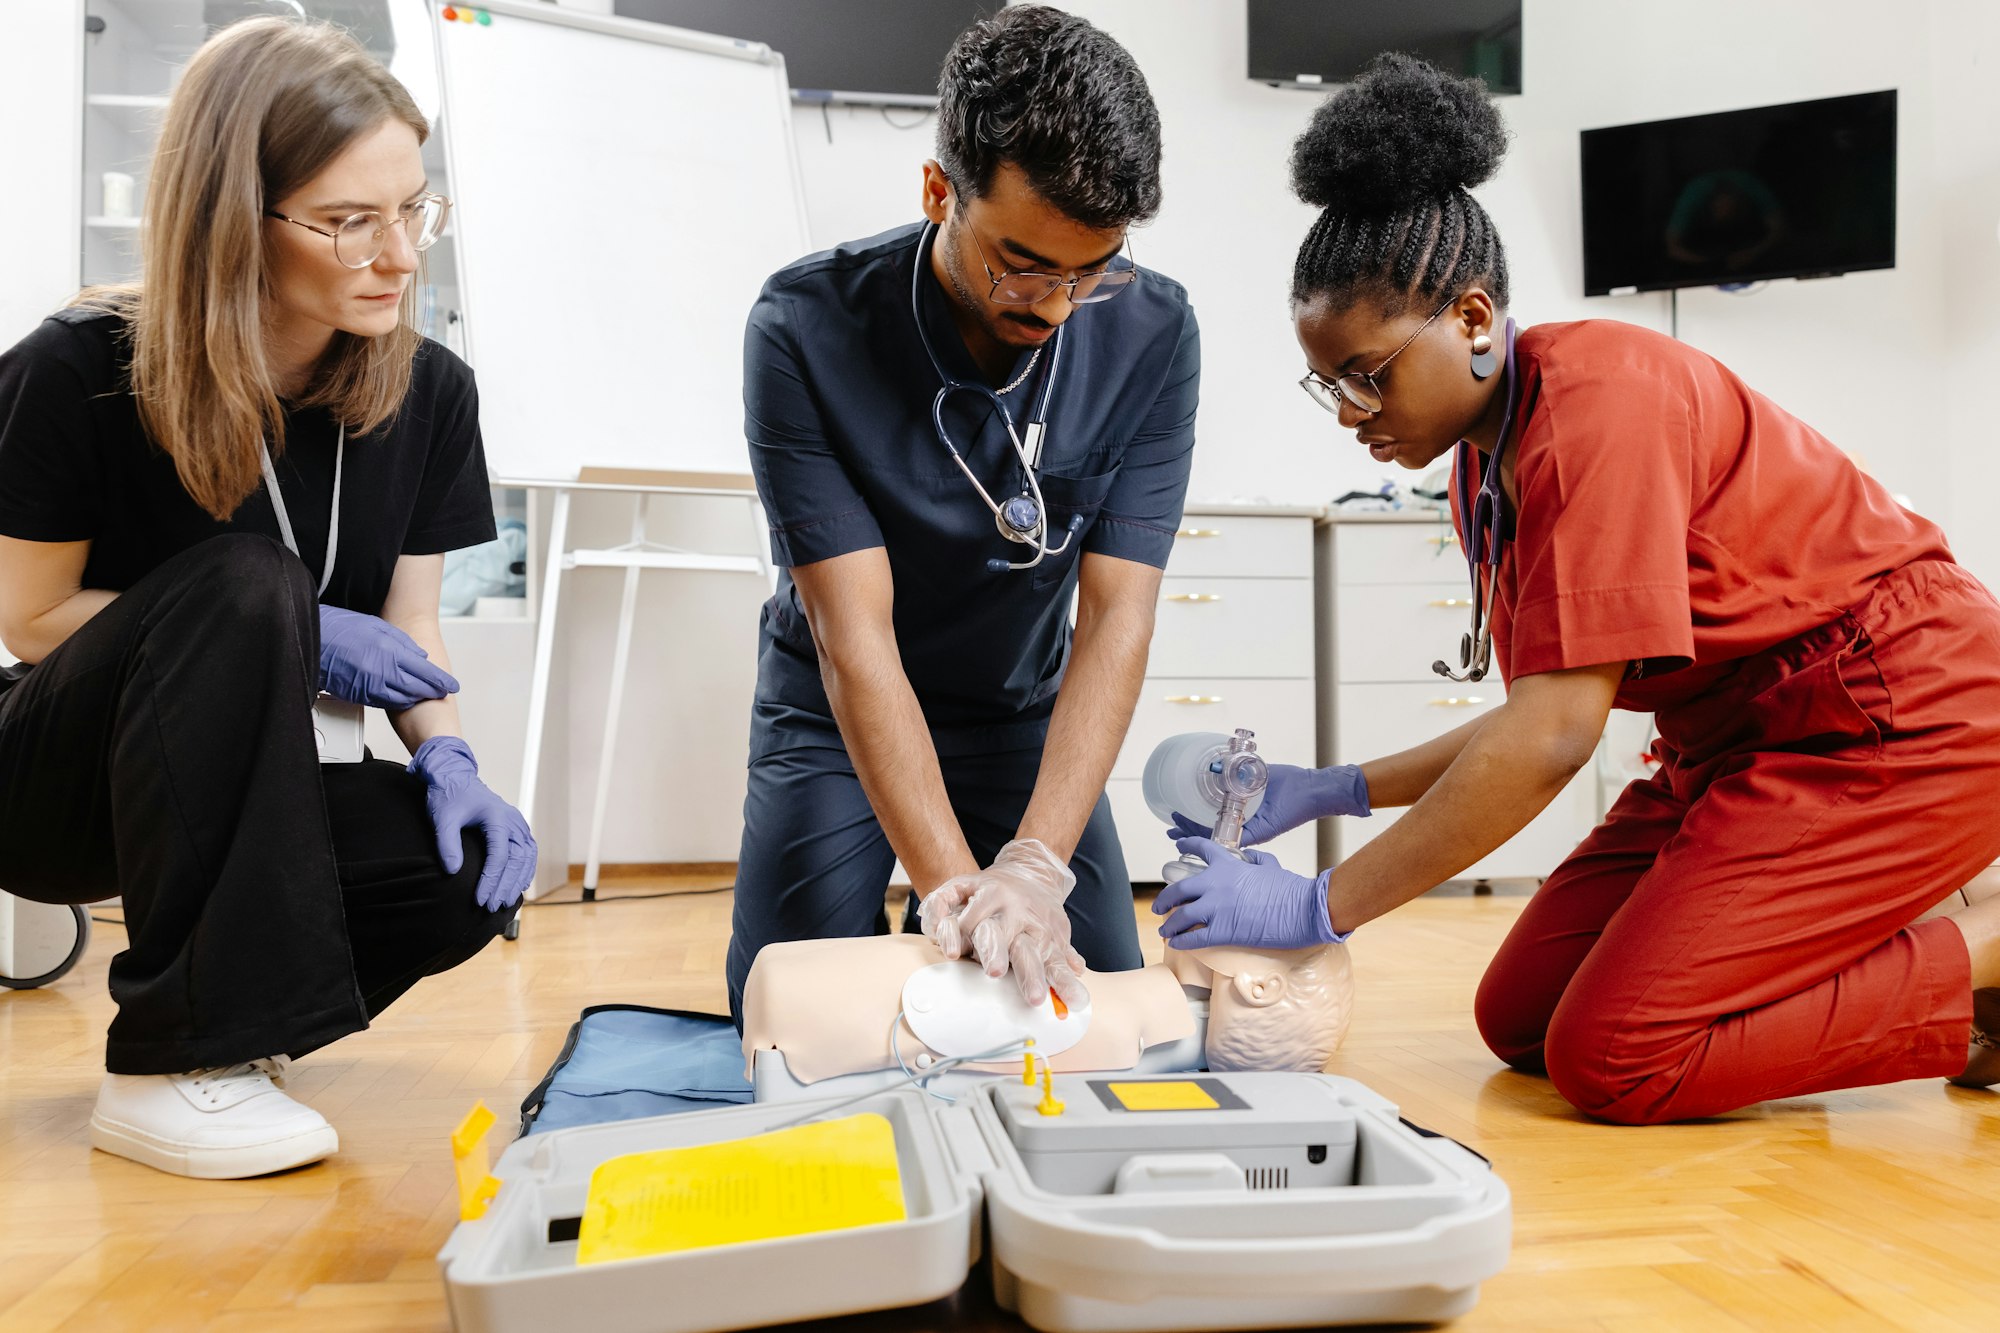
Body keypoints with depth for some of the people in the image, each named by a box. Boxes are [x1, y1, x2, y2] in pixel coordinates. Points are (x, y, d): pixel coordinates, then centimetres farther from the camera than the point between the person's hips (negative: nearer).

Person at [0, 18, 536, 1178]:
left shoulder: (428, 391, -7)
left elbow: (409, 627, -2)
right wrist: (294, 635, -22)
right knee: (246, 582, -34)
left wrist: (446, 756, -23)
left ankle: (240, 1021, 6)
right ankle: (172, 1062, -25)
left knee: (469, 869, -28)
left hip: (252, 794, 3)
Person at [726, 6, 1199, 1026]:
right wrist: (953, 888, -37)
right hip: (837, 712, -1)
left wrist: (1034, 866, -35)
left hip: (1024, 713, 2)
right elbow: (852, 632, -28)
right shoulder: (806, 327, -26)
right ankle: (926, 935, 22)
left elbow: (1116, 618, -23)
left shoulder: (1152, 333, -19)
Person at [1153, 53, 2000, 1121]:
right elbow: (1539, 718, 8)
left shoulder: (1601, 402, -23)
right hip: (1741, 742, 9)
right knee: (1521, 1019, 2)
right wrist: (1332, 792, 0)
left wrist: (1321, 906, -26)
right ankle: (1884, 958, 11)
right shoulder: (1484, 461, 5)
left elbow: (1555, 737, -29)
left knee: (1613, 1056, -17)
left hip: (1901, 716, -9)